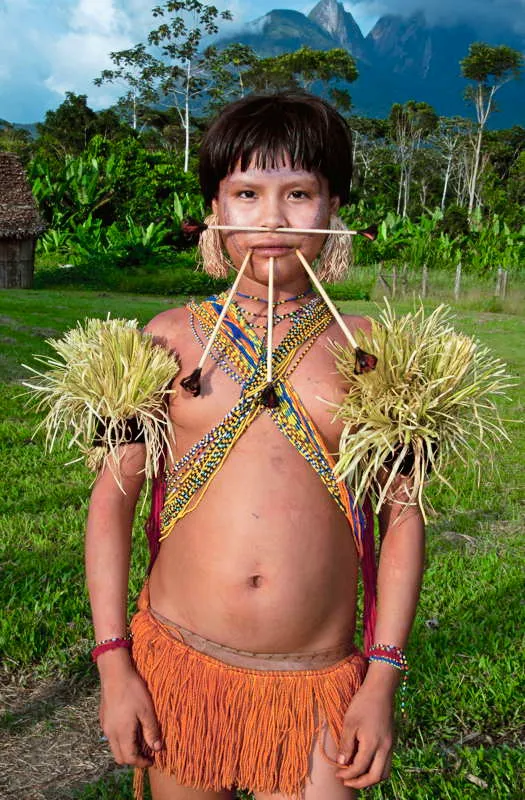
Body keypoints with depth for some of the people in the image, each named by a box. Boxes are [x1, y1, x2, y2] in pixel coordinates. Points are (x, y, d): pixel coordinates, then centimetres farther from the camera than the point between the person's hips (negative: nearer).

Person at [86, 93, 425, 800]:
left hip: (317, 686, 0)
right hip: (176, 665, 1)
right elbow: (113, 495, 1)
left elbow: (402, 516, 1)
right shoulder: (169, 339, -1)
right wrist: (114, 663, -2)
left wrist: (383, 680, -1)